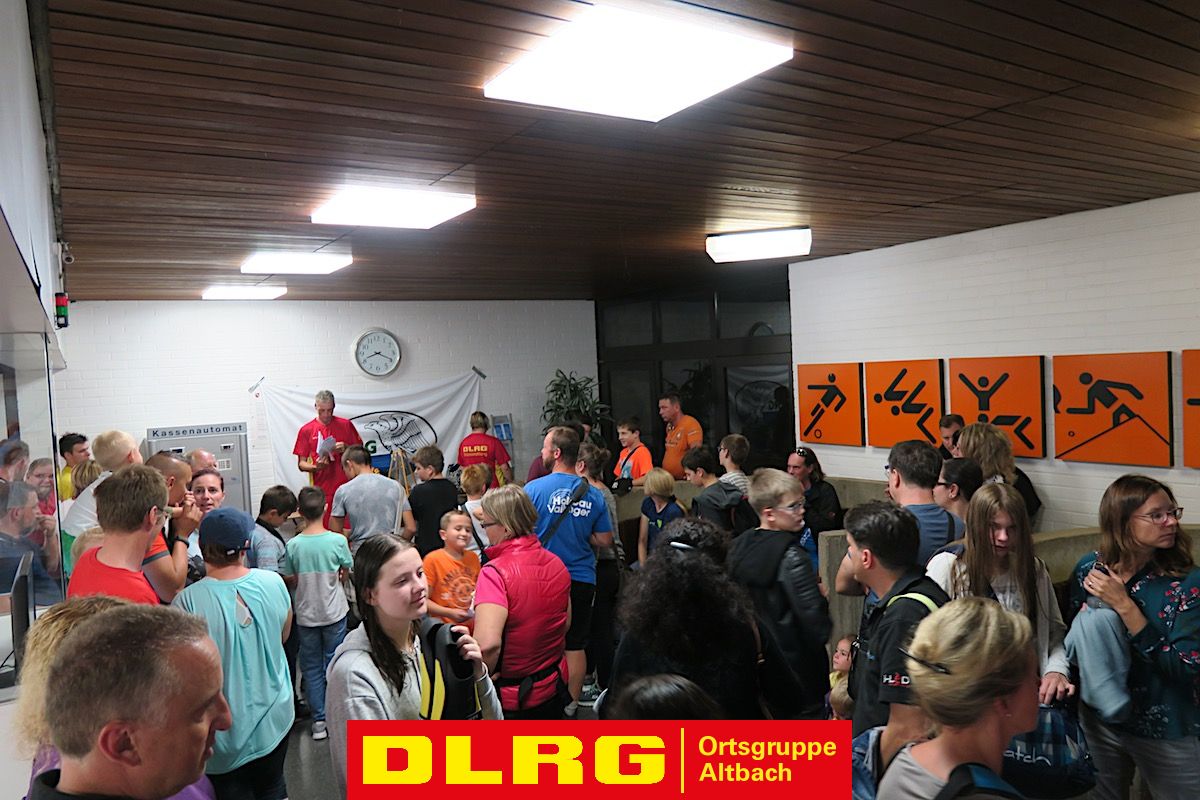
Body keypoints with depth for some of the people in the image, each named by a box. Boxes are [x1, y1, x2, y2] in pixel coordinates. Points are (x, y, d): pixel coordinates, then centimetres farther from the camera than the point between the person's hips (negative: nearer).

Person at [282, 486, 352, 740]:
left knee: (311, 668, 12)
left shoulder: (293, 544, -12)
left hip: (306, 615, 1)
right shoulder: (338, 540, -15)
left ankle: (319, 721, 17)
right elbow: (346, 573, -1)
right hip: (334, 612, -1)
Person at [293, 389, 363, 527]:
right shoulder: (306, 430, 4)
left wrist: (346, 449, -11)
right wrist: (316, 467, -15)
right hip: (323, 491, 0)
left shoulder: (346, 425, 5)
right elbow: (301, 464, 5)